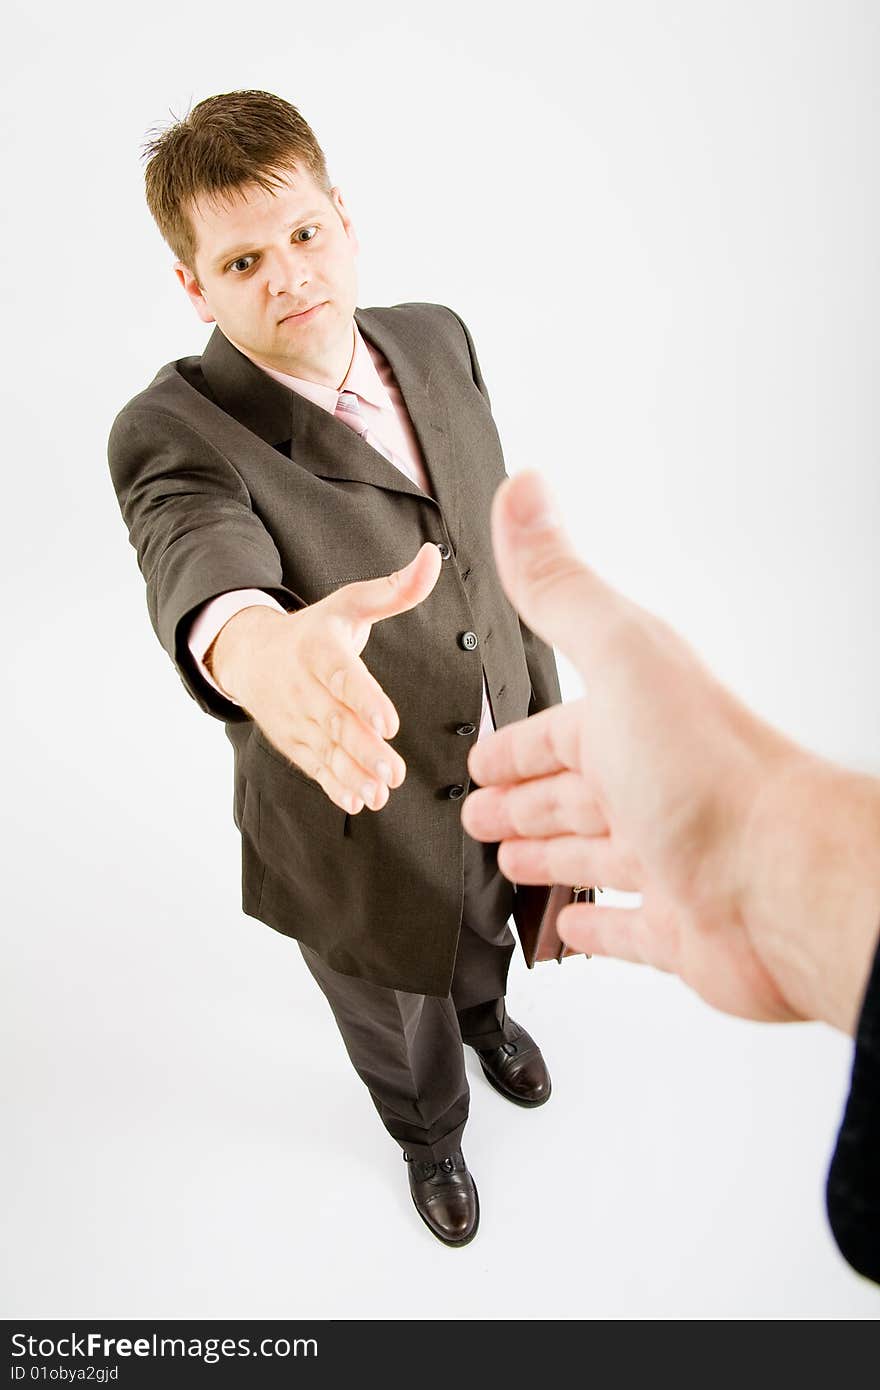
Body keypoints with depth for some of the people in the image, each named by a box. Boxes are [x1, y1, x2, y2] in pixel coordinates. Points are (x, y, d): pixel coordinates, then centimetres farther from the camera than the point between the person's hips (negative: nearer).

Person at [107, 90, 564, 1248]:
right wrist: (262, 646, -69)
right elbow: (200, 566, -45)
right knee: (399, 1039, 25)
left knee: (486, 930, 35)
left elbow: (497, 539, 3)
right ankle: (429, 1137, 61)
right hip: (358, 823, -4)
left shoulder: (437, 340, -7)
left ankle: (483, 1010, 73)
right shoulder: (176, 432, -23)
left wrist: (542, 698, 9)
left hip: (499, 770, 5)